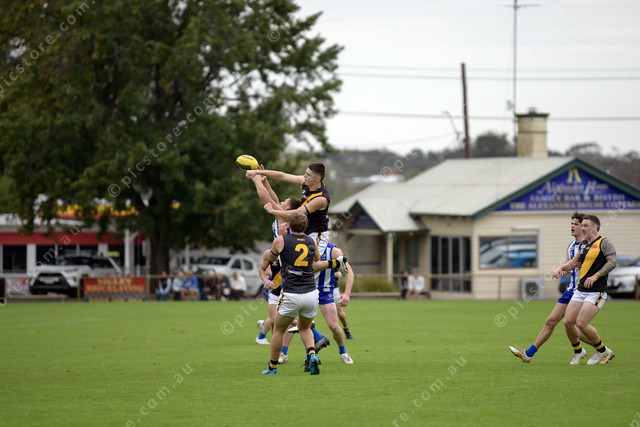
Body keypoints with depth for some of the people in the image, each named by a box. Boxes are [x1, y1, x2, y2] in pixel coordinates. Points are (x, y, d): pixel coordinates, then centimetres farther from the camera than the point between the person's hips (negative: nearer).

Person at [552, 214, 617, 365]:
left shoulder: (604, 242, -7)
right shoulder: (584, 244, 17)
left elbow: (613, 262, -20)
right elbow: (574, 262, 29)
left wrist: (596, 276, -26)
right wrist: (561, 268, 10)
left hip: (596, 292, -8)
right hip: (580, 289, 8)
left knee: (581, 324, -16)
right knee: (568, 321, -2)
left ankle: (602, 351, 6)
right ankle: (578, 351, 21)